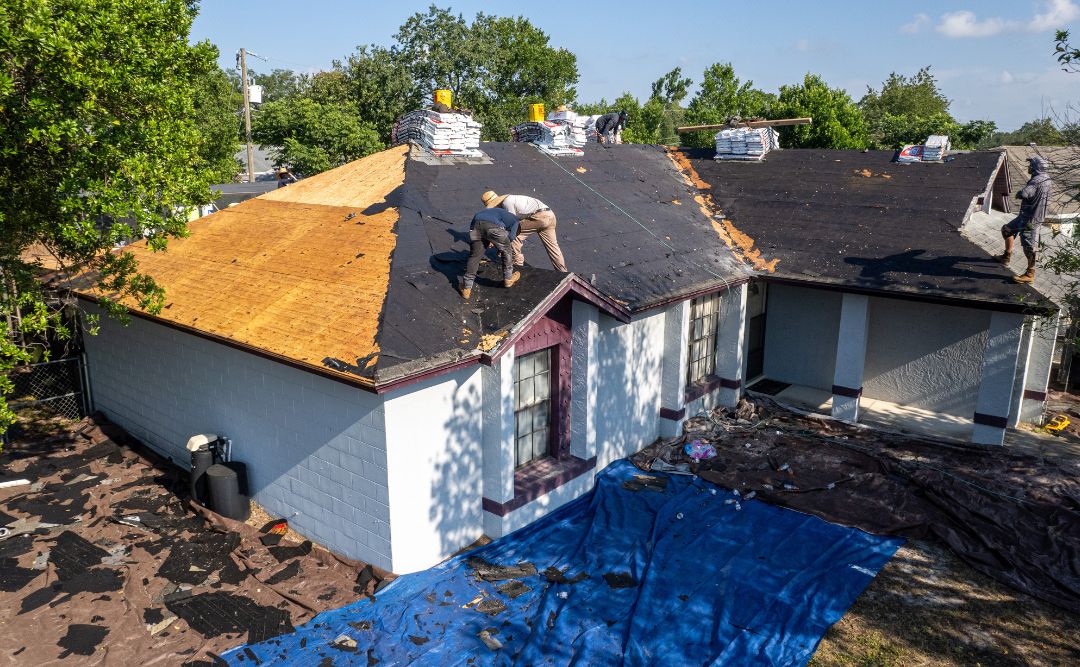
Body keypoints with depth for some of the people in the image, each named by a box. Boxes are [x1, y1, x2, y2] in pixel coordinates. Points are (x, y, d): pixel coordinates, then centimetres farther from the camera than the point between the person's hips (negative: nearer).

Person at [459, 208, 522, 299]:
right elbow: (511, 236, 9)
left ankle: (466, 288, 15)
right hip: (493, 226, -4)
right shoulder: (515, 220, 28)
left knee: (474, 256, 17)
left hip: (475, 226, 4)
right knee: (506, 251, 22)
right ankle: (508, 279, 35)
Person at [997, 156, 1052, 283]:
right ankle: (1006, 257, 35)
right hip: (1026, 215, 11)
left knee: (1028, 245, -4)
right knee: (1007, 229, 24)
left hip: (1031, 218, -11)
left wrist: (1018, 194, -11)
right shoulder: (1044, 178, 9)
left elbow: (1023, 194, -37)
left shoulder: (1037, 180, -22)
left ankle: (1030, 274, 5)